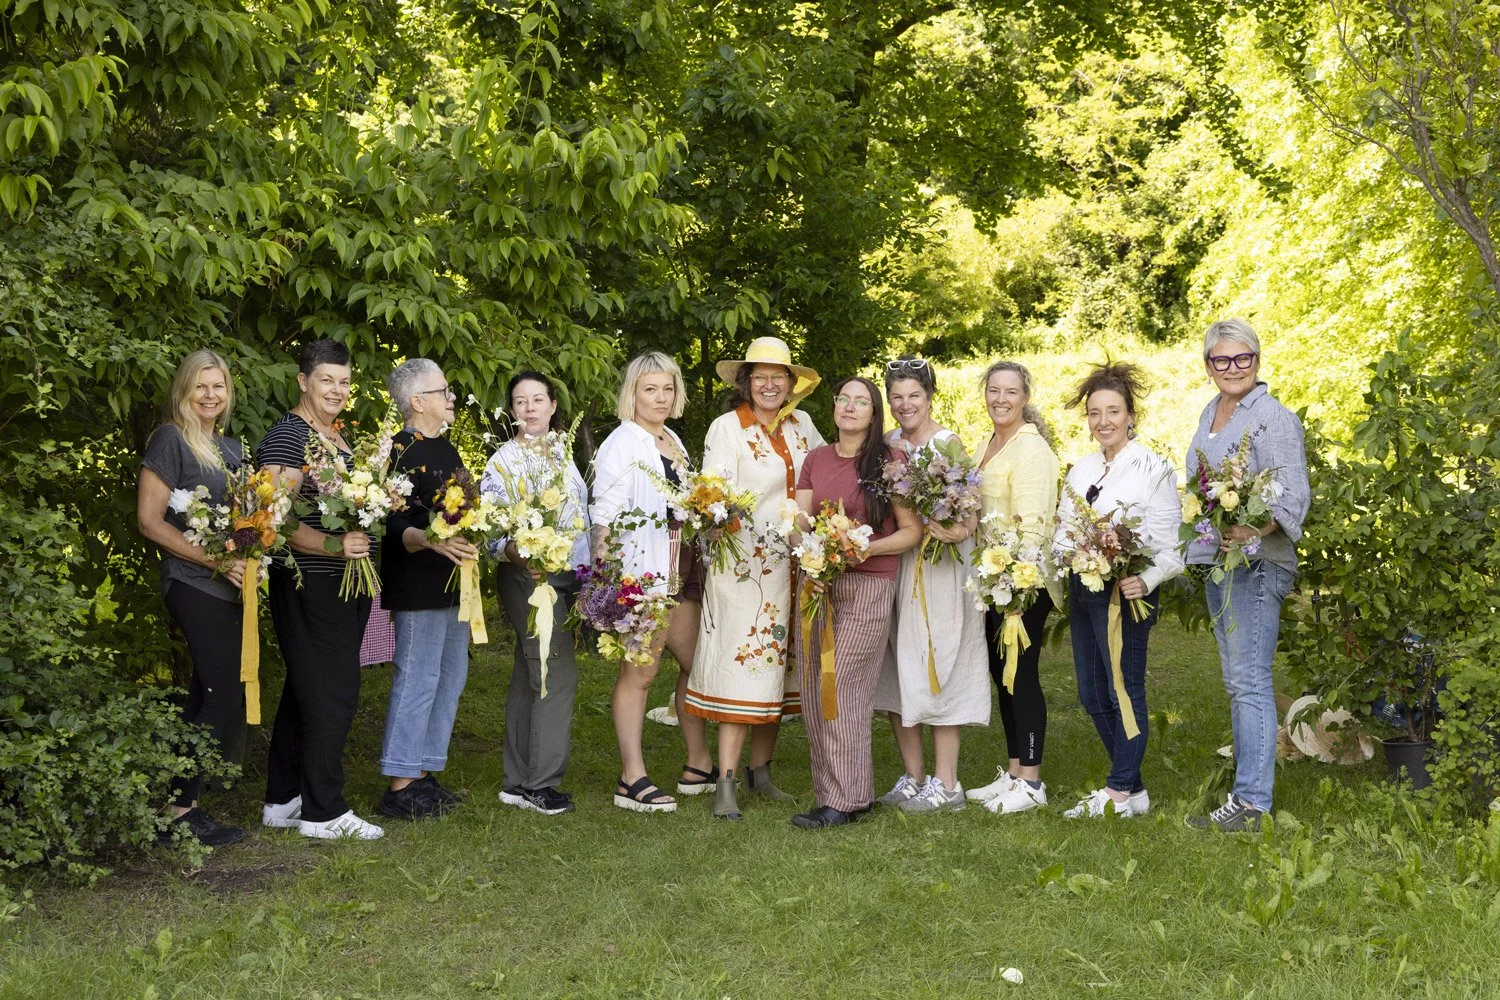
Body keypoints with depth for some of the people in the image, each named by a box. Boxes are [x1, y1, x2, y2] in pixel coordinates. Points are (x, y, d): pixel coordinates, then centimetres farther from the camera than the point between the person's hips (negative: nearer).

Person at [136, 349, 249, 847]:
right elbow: (149, 521, -12)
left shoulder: (231, 447, 16)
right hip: (194, 586, -8)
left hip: (225, 587, 8)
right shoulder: (170, 439, -6)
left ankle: (180, 805, 16)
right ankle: (178, 809, -4)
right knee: (227, 697, -11)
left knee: (208, 696, 9)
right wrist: (216, 561, -17)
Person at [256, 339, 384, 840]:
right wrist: (332, 546, -30)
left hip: (345, 583, 9)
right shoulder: (288, 436, -12)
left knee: (305, 692, 14)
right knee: (331, 695, -7)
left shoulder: (339, 435, 16)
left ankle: (282, 800, 23)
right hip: (310, 586, -9)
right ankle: (322, 812, 2)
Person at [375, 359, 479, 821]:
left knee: (450, 676, 13)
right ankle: (399, 787, 0)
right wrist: (433, 542, -36)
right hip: (417, 587, -10)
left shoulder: (446, 450, 16)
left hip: (453, 582, 10)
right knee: (417, 680, -7)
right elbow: (394, 526, -21)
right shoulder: (400, 453, -13)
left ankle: (423, 774, 22)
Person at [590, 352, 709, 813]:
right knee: (640, 670, -6)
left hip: (681, 570, 9)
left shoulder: (673, 442, 15)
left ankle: (699, 766, 24)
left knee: (696, 661, 13)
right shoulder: (621, 443, -9)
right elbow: (604, 515, -14)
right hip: (641, 572, -9)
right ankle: (632, 780, -2)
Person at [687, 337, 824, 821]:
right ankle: (726, 785, -6)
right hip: (743, 564, -5)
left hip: (792, 565, 5)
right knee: (742, 667, -9)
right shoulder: (727, 427, -6)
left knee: (777, 665, 9)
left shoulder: (801, 425, 10)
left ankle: (760, 771, 20)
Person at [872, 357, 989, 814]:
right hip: (893, 565, 5)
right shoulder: (886, 445, 10)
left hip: (941, 569, -5)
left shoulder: (950, 443, -5)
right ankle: (913, 777, 18)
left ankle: (945, 784, 5)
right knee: (898, 670, 7)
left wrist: (959, 530, -30)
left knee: (935, 668, -3)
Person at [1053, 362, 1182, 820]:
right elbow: (1065, 529, 18)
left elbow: (1171, 541, -10)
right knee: (1092, 695, 11)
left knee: (1124, 690, -2)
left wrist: (1147, 580, -26)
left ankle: (1121, 792, 8)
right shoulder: (1081, 469, 14)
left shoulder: (1152, 468, -7)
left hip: (1124, 592, -8)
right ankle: (1131, 786, 23)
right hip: (1083, 591, 8)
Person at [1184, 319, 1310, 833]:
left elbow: (1294, 494, -18)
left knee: (1249, 681, -11)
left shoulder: (1273, 417, -11)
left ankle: (1251, 803, -10)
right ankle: (1248, 788, 19)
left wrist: (1255, 530, -34)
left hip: (1257, 564, -9)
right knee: (1236, 682, 12)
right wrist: (1200, 546, 17)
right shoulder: (1211, 413, 16)